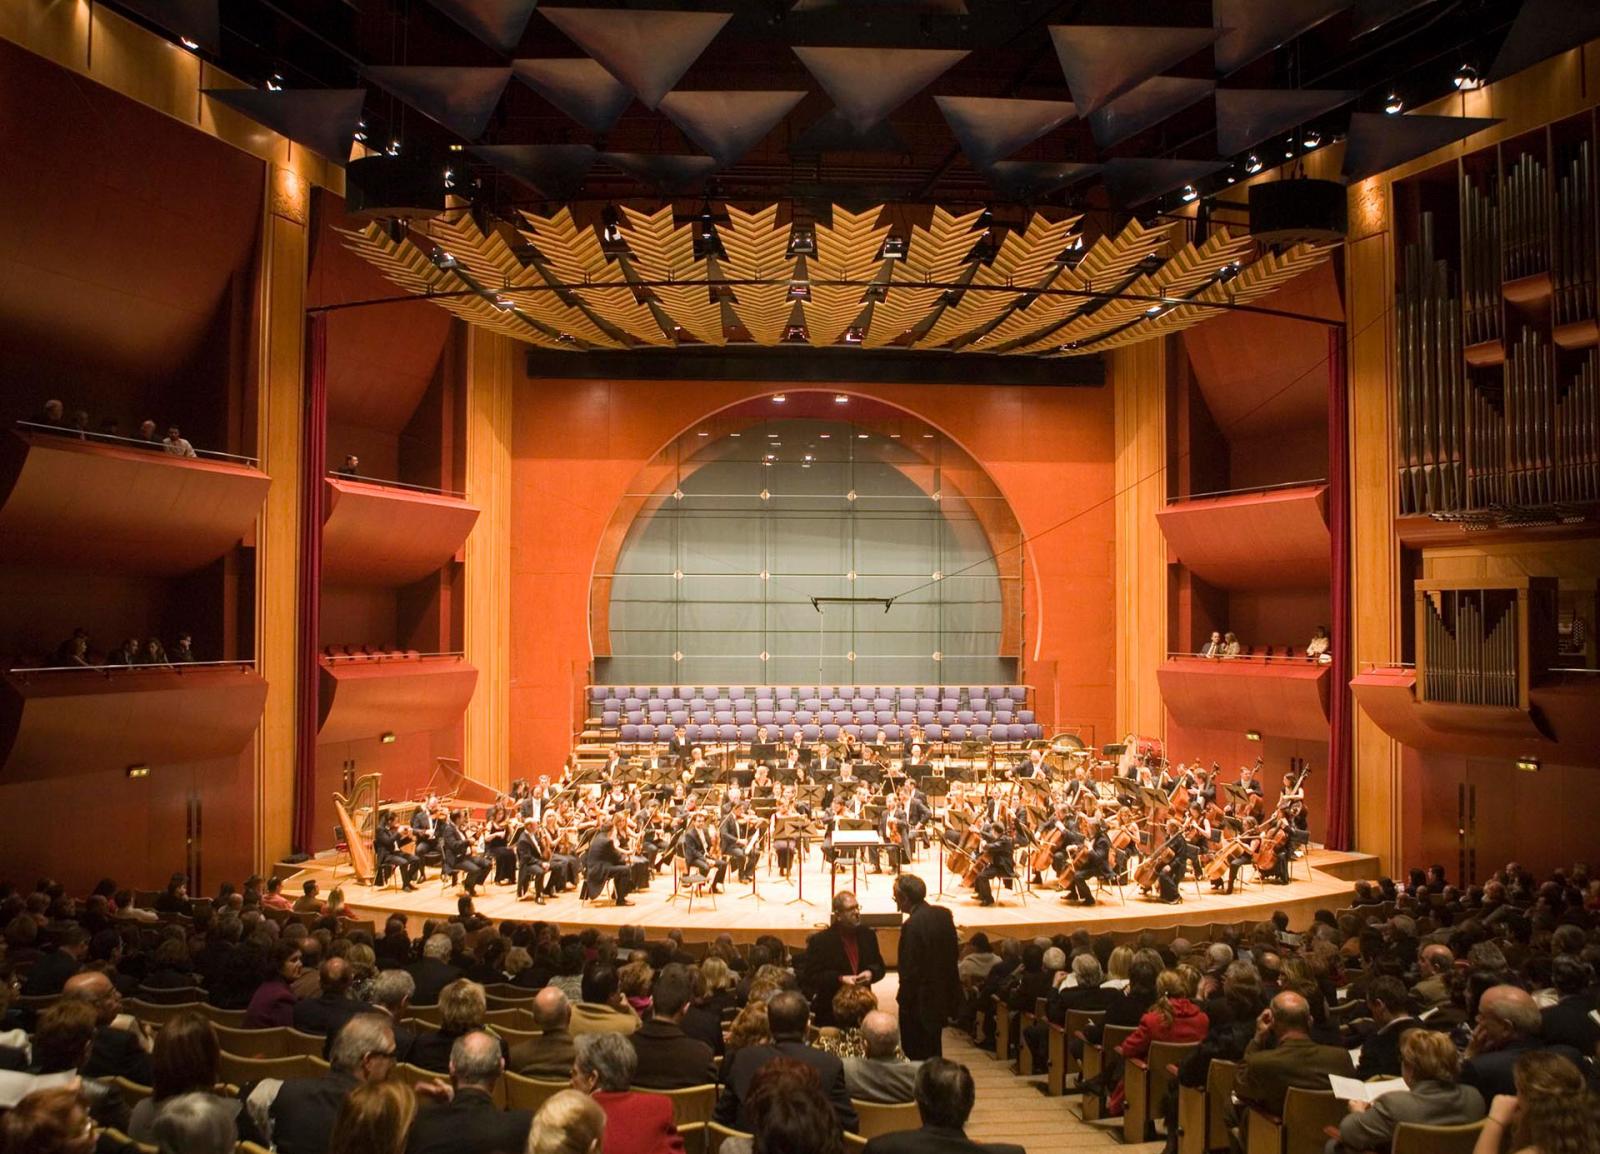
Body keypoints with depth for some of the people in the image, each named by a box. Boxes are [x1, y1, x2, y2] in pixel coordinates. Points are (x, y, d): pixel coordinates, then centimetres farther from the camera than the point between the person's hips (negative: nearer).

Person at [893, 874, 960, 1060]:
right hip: (941, 1000, 8)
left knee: (916, 1058, 3)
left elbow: (910, 970, -21)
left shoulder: (912, 925, -23)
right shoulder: (943, 914, 1)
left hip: (920, 1003, -8)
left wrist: (904, 1002, -11)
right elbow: (953, 951, 9)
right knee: (934, 1054, 21)